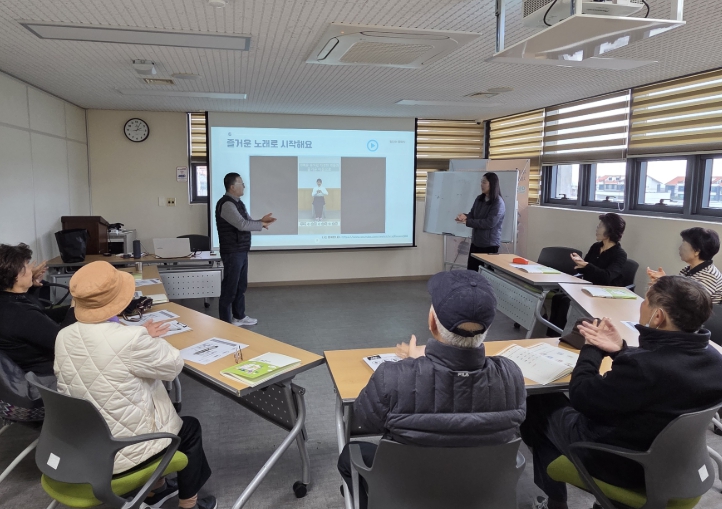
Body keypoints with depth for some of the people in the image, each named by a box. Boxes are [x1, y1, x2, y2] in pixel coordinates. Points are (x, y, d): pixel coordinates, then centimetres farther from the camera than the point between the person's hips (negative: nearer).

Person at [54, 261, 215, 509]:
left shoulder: (64, 337, -8)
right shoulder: (131, 339, -30)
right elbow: (174, 366, -13)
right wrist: (150, 339, 2)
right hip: (121, 450, -7)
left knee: (152, 406, 30)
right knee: (190, 427, 19)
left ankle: (155, 489, 40)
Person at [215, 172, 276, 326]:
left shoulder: (238, 203, 14)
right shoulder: (226, 204, -18)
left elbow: (247, 222, 18)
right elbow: (242, 224, -27)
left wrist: (261, 221, -2)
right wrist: (261, 225, -14)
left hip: (242, 251, 10)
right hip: (232, 252, -10)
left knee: (241, 285, 17)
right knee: (230, 288, -3)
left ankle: (239, 316, 30)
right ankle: (225, 322, 6)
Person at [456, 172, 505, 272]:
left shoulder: (498, 203, -15)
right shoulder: (479, 199, 8)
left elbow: (489, 223, -22)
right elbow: (472, 214, 9)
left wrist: (467, 221, -22)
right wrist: (465, 216, -16)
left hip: (490, 244, -7)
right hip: (476, 242, 7)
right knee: (471, 271, 11)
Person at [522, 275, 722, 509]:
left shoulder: (644, 367, -37)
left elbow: (581, 397, -21)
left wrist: (592, 347, -8)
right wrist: (620, 350, 1)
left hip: (623, 465, -7)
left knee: (538, 405, 13)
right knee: (556, 402, 22)